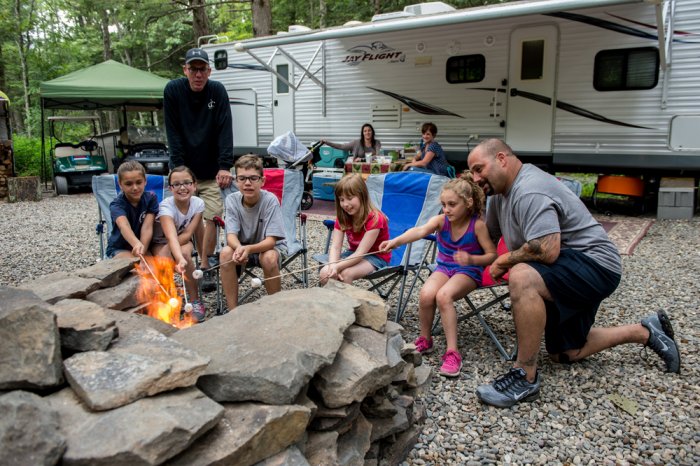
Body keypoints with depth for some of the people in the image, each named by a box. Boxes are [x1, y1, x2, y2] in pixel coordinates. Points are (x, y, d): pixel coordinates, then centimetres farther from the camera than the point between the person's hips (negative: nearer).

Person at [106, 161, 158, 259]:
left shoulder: (151, 198, -9)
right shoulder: (117, 204, -18)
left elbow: (147, 227, -21)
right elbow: (124, 226, -41)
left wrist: (141, 249, -36)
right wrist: (137, 244, -61)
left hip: (144, 244, 3)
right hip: (119, 249, -2)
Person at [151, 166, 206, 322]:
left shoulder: (198, 203, -18)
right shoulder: (166, 206, -29)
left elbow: (187, 234, -17)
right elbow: (171, 237, -46)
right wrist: (180, 259, -62)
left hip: (183, 241, 2)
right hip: (160, 243, -2)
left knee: (185, 252, -32)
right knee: (164, 258, -34)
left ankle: (195, 301, -19)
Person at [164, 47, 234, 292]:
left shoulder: (218, 91, -5)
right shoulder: (173, 90, -4)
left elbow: (225, 130, -11)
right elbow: (173, 132, -7)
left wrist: (225, 166, -20)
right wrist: (179, 167, -14)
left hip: (211, 170, -1)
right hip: (185, 169, 1)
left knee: (211, 217, -7)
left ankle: (205, 268, 2)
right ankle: (204, 261, 22)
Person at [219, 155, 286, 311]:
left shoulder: (270, 200, -22)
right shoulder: (232, 200, -13)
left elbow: (270, 241, -25)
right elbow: (231, 235, -19)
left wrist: (249, 249, -45)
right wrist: (238, 248, -43)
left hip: (268, 246, -3)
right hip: (241, 246, 3)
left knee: (269, 257, -35)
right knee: (225, 252, -27)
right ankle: (232, 309, -16)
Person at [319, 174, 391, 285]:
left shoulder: (374, 218, -26)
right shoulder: (342, 217, -7)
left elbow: (361, 253, -30)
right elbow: (335, 247, -15)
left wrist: (337, 267, -41)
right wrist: (332, 266, -36)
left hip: (376, 257, -6)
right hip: (354, 254, 6)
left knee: (345, 274, -31)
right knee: (325, 272, -18)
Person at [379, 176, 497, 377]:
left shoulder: (477, 225, -13)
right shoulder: (441, 220, -7)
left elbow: (492, 254, -8)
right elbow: (420, 231, -28)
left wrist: (471, 259, -28)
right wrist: (396, 241, -47)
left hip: (469, 271, -3)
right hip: (444, 268, 3)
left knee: (443, 296, -32)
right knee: (426, 294, -26)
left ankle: (452, 352, -23)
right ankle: (424, 340, 1)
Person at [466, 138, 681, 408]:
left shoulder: (529, 192, -25)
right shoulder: (502, 191, 6)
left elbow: (547, 251, -35)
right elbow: (488, 235, 12)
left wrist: (503, 260, -19)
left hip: (595, 264, -11)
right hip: (568, 274, 11)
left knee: (521, 277, -39)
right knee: (564, 354, 20)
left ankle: (525, 377, -25)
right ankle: (644, 332, 34)